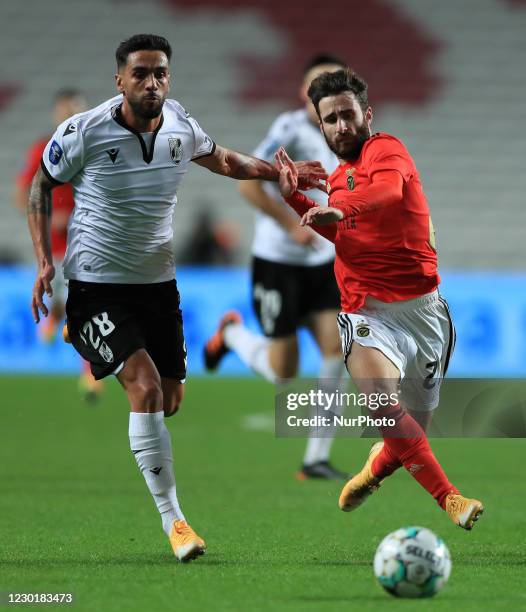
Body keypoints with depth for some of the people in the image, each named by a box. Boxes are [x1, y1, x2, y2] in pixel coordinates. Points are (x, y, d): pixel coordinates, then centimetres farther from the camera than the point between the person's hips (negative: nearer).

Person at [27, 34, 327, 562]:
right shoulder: (84, 132, -16)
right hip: (98, 285, -6)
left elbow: (219, 159, 20)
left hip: (158, 282, 6)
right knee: (146, 387, -22)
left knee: (170, 397, 10)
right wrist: (44, 261, -9)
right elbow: (41, 186, 0)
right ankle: (172, 519, -17)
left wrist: (279, 173, 13)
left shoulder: (180, 126, -3)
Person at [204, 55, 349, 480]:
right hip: (277, 261, -6)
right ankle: (231, 333, 33)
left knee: (336, 347, -12)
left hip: (322, 260, 6)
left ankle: (317, 458, -4)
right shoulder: (290, 129, -16)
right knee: (284, 372, -1)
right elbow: (248, 184, -21)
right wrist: (293, 226, -23)